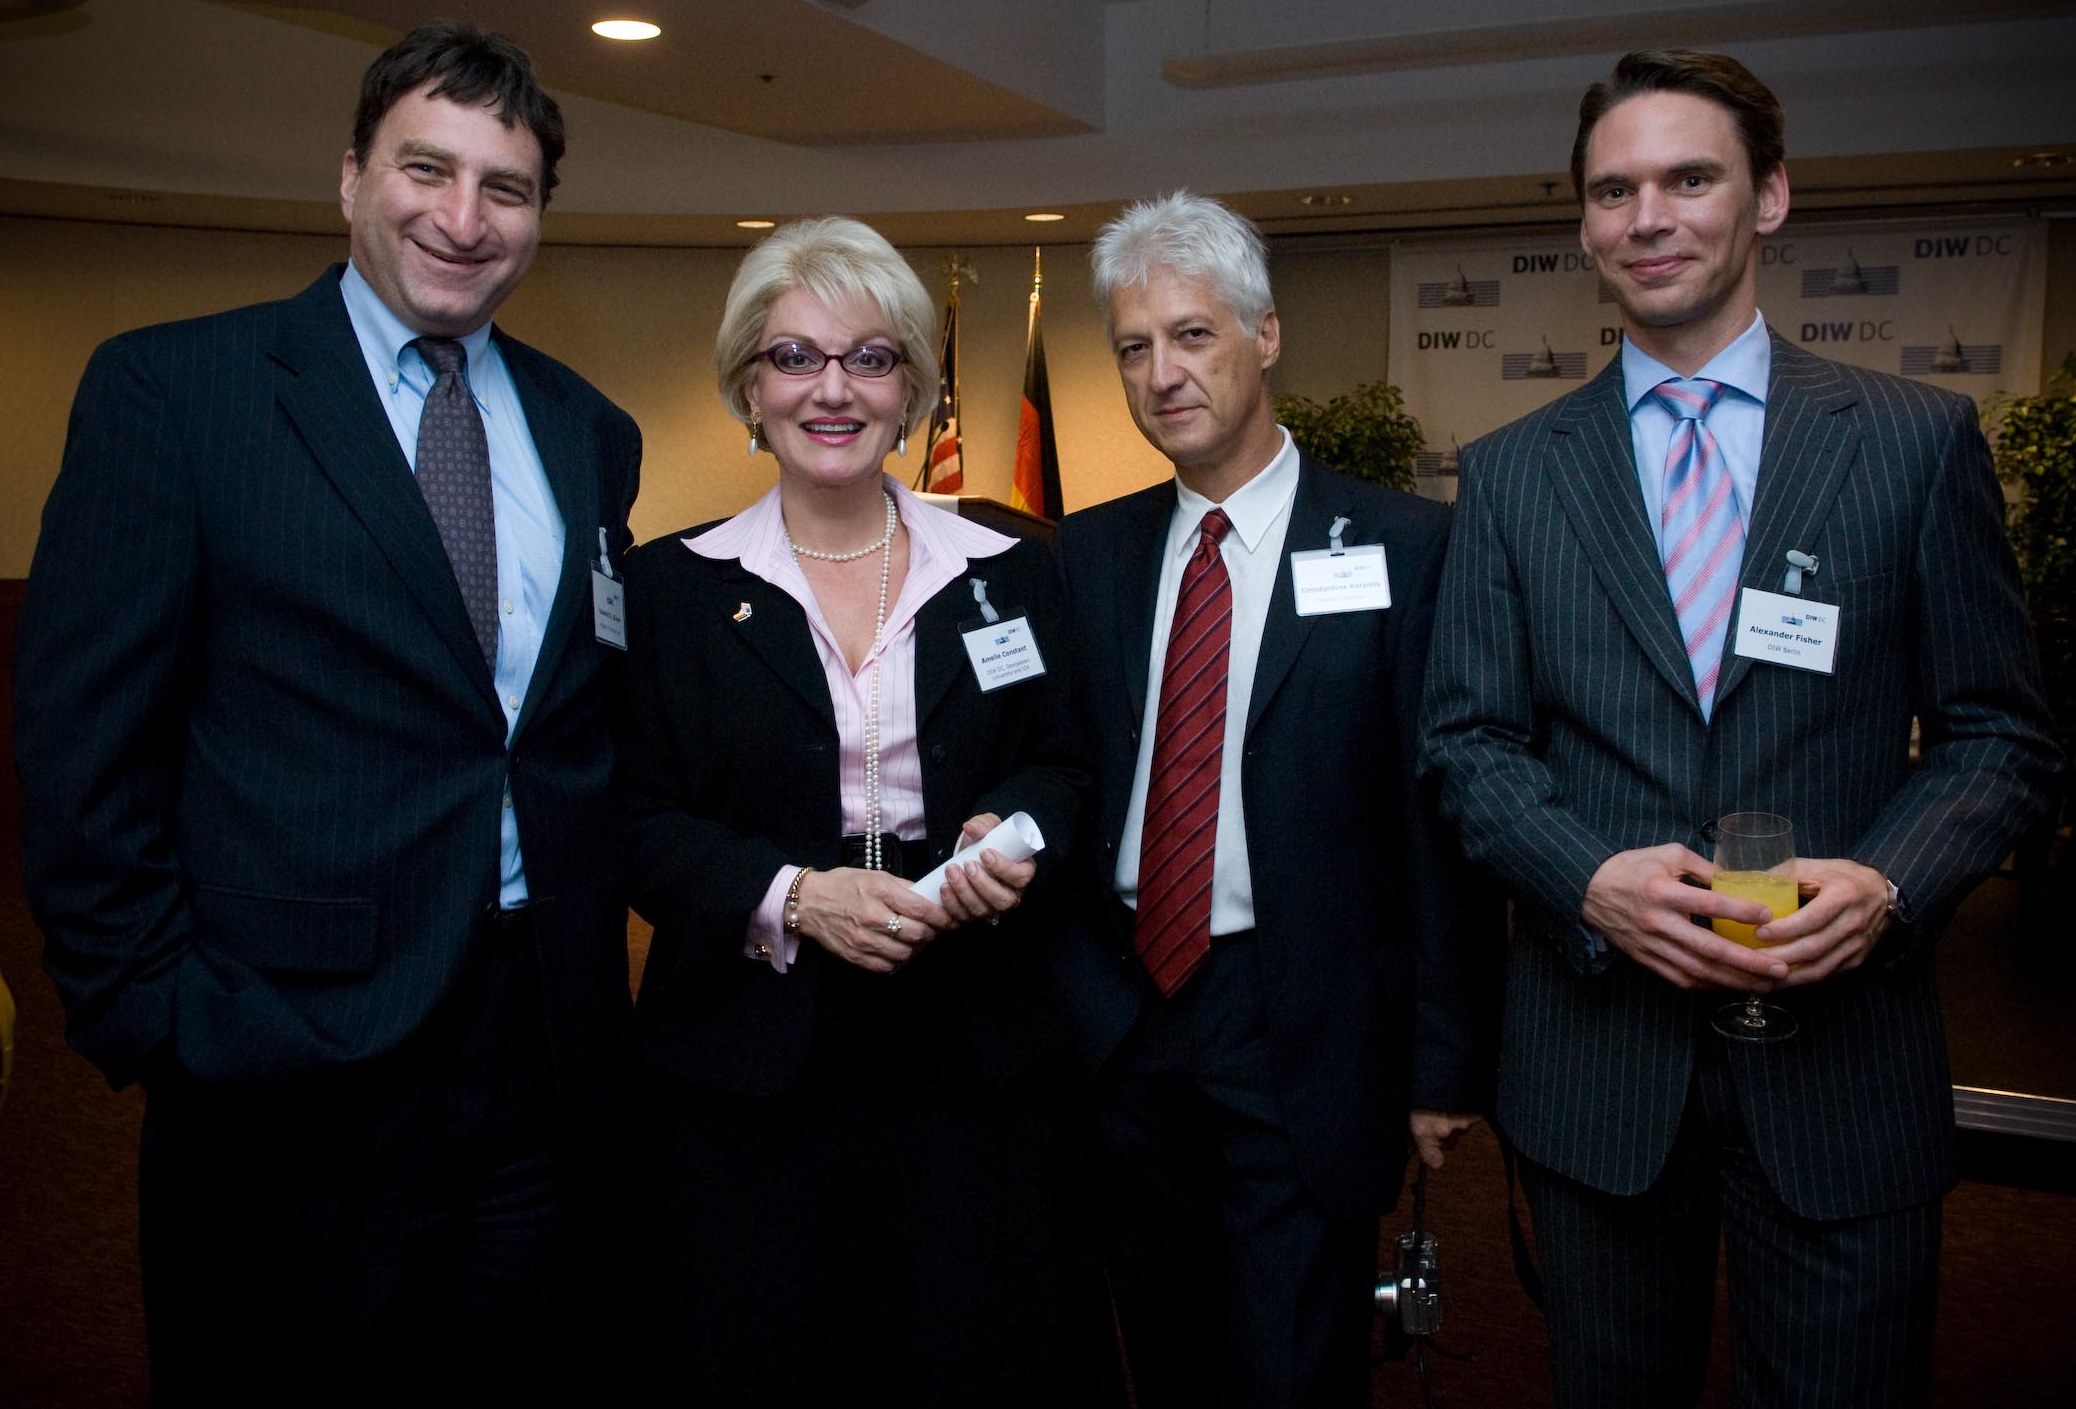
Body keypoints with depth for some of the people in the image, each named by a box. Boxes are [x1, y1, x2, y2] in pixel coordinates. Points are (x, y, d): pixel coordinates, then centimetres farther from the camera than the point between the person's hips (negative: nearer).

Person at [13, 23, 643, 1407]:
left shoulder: (591, 434, 9)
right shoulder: (168, 387, -5)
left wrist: (597, 955, 5)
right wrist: (152, 1015, -8)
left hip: (550, 1054, 4)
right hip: (294, 1064, -4)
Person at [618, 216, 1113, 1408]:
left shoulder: (1006, 573, 5)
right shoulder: (674, 585, 1)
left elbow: (1061, 769, 9)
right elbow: (639, 819, -2)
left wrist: (1016, 836, -13)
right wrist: (791, 897, -17)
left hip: (979, 1053, 1)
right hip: (755, 1063, -1)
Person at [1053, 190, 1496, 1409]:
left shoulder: (1402, 546, -8)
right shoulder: (1089, 553, 5)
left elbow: (1439, 815, -8)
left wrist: (1445, 1062, -7)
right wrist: (1058, 1003, 2)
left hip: (1308, 1034, -4)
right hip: (1122, 1018, 4)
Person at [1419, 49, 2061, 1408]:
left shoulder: (1921, 439, -1)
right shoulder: (1512, 470, 2)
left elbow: (1999, 733, 1)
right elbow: (1469, 737, 1)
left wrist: (1889, 883, -18)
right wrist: (1591, 878, -16)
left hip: (1841, 1054, -1)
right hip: (1594, 1051, 1)